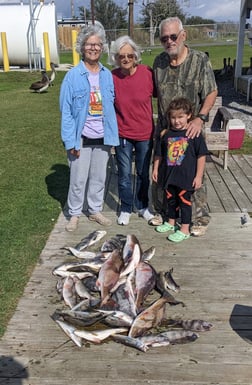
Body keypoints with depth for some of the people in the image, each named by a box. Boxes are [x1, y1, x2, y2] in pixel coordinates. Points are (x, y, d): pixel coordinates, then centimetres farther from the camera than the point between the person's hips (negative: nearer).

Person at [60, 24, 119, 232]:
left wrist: (112, 134, 2)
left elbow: (112, 106, 7)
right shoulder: (73, 76, -9)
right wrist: (71, 141, -13)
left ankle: (95, 210, 32)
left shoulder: (107, 75, 2)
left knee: (99, 177, 15)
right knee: (78, 179, 6)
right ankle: (74, 214, 24)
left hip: (103, 137, 4)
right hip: (82, 137, -3)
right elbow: (66, 111, -9)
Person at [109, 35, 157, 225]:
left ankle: (142, 206, 35)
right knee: (125, 174, 9)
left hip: (145, 133, 0)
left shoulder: (147, 73, -14)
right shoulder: (111, 77, -11)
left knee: (143, 173, 15)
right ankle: (126, 209, 28)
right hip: (122, 134, 0)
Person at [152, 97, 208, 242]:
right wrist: (155, 169, 11)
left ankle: (185, 230, 15)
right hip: (169, 175, 4)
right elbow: (159, 154, 11)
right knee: (171, 200, 19)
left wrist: (199, 176, -10)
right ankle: (171, 222, 39)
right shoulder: (166, 134, 0)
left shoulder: (194, 134, -11)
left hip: (186, 177, -4)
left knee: (185, 201, 5)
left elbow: (201, 156, -9)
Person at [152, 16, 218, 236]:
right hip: (164, 129, 4)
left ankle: (200, 218, 17)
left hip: (191, 130, -4)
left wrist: (200, 118, -19)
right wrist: (162, 123, 8)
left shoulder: (200, 60, -7)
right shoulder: (159, 62, 5)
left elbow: (211, 93, -6)